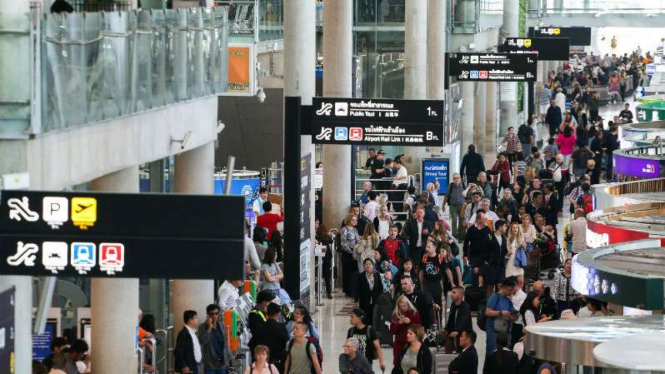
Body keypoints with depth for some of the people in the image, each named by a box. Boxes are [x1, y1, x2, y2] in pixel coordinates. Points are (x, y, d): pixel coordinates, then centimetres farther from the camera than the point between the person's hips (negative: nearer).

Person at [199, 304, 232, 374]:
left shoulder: (221, 326, 10)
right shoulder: (203, 327, -5)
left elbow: (225, 343, 15)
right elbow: (203, 341, -20)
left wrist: (228, 356, 8)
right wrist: (209, 328, -20)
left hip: (222, 363, 5)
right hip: (210, 363, -5)